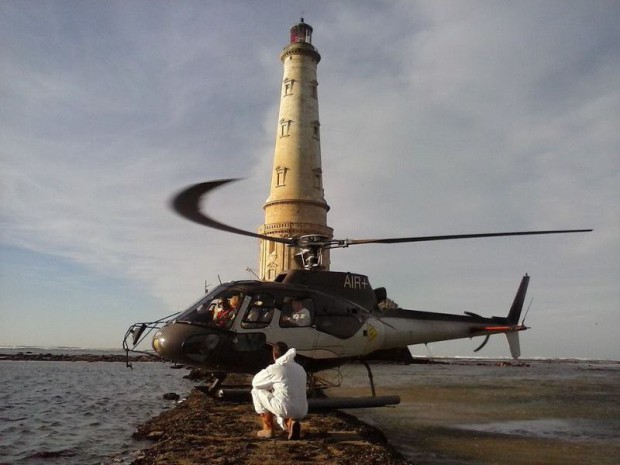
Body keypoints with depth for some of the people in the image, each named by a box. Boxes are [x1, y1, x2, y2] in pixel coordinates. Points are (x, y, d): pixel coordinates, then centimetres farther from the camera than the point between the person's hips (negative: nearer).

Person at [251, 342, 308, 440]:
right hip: (302, 412, 7)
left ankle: (268, 429, 14)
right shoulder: (300, 368, 16)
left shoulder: (274, 369, -4)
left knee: (256, 390, 13)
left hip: (285, 409, -6)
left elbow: (254, 382, 10)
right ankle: (290, 423, 4)